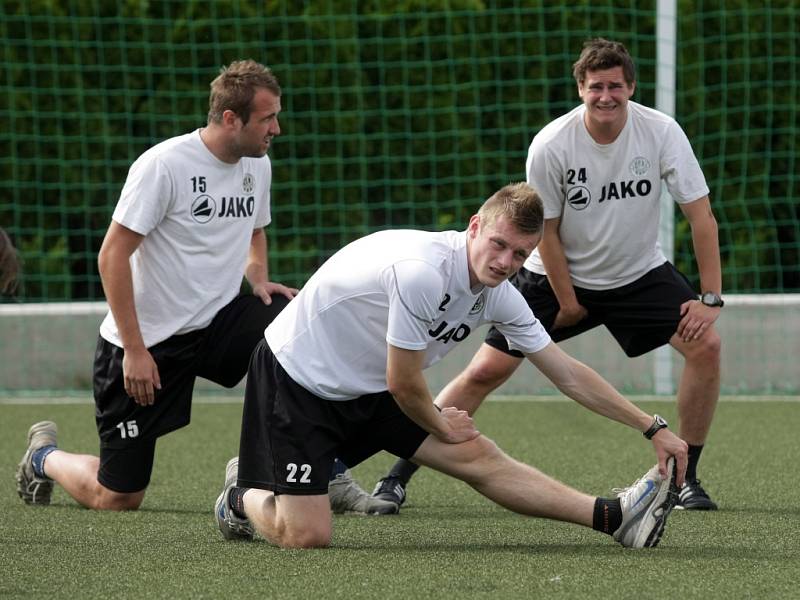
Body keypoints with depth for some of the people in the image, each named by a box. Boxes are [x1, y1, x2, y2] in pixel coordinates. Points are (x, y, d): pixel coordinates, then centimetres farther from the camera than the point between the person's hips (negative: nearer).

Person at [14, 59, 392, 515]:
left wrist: (259, 279, 1)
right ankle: (45, 456, 30)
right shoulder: (164, 165, -19)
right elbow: (112, 256, -17)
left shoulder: (257, 164, 3)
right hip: (148, 341, -6)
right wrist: (135, 350, -20)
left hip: (218, 323, 6)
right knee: (116, 499, -3)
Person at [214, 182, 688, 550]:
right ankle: (243, 497, 17)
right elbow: (403, 384, -23)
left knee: (480, 459, -7)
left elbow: (569, 375, 4)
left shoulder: (499, 295, -5)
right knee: (307, 537, -14)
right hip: (297, 373, -7)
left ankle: (614, 518, -8)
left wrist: (654, 429, 1)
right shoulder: (422, 271, -32)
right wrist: (441, 425, -1)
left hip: (368, 387, 7)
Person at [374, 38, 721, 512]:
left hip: (639, 273, 2)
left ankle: (686, 478, -3)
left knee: (705, 344, -18)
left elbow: (701, 214, -14)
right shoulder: (551, 145, -21)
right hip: (556, 277, -2)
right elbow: (546, 231, -10)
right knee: (486, 371, -10)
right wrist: (567, 302, -9)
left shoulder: (661, 133, -18)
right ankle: (398, 477, -1)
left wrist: (711, 298, -17)